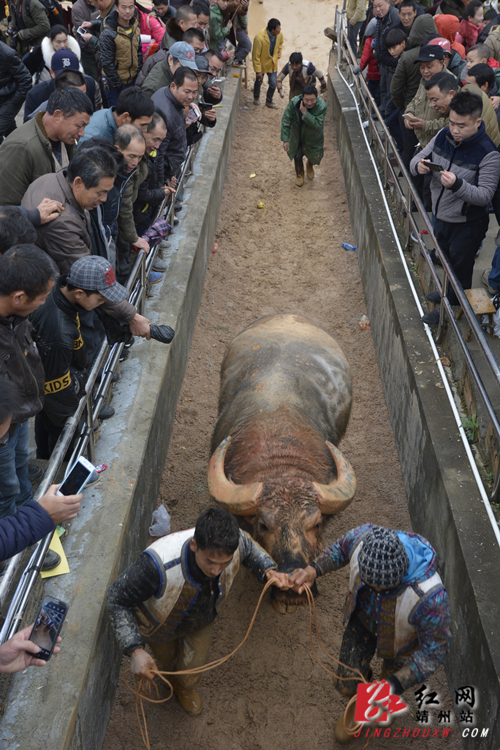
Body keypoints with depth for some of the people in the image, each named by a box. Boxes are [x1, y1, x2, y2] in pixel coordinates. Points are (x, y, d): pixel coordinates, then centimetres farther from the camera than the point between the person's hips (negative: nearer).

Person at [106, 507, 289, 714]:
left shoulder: (234, 543, -38)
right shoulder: (159, 565, -51)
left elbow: (249, 548, -9)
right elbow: (118, 599, -33)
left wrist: (268, 571, -27)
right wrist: (135, 651, -40)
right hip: (159, 620, -2)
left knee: (193, 667, 28)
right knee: (166, 659, 31)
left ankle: (184, 686, 65)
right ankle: (169, 668, 69)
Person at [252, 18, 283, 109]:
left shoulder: (279, 34, -17)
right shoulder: (260, 38, -34)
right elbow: (256, 56, -24)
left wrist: (278, 55, 10)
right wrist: (258, 71, -20)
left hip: (273, 64, 4)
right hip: (262, 64, -4)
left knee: (273, 84, 7)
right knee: (259, 81, 20)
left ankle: (269, 101, 34)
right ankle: (256, 97, 50)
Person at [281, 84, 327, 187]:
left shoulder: (322, 106, -34)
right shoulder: (294, 103, -30)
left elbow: (317, 124, -38)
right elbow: (286, 120, -22)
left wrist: (305, 113, -47)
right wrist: (285, 139, -25)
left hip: (313, 137, 0)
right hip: (297, 135, 0)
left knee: (315, 158, 14)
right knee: (297, 156, 1)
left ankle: (310, 165, 55)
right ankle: (299, 175, 36)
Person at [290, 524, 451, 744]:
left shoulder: (430, 596, -47)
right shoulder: (362, 538, -38)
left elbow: (434, 651, -30)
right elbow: (340, 548, -10)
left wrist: (395, 685, -39)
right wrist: (314, 570, -26)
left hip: (404, 634, -2)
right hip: (363, 618, 3)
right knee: (346, 684, 17)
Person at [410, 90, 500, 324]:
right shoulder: (443, 136, -7)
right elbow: (418, 158, 2)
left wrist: (457, 185, -42)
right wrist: (418, 166, -23)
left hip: (467, 225, -6)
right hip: (441, 216, 7)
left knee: (460, 268, 13)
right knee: (446, 259, 28)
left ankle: (452, 307, 34)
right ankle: (449, 292, 53)